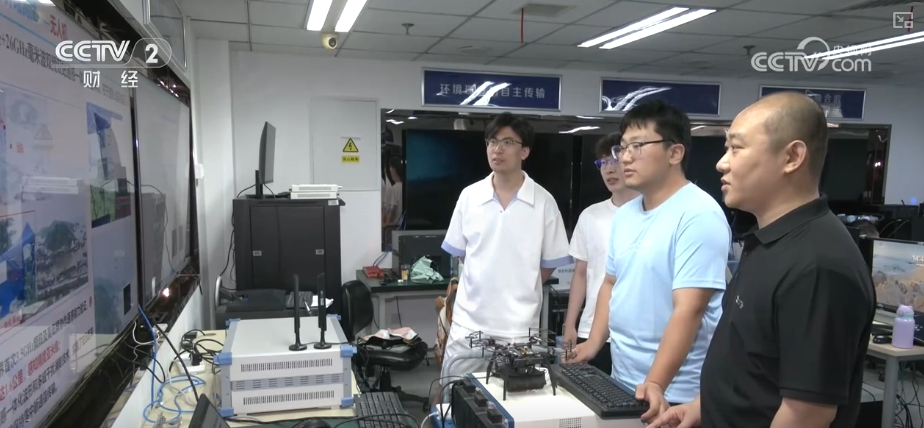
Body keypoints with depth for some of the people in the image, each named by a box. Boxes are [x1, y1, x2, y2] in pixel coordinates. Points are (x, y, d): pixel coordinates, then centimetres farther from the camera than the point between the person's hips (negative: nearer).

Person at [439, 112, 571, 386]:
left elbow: (550, 263, 4)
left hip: (519, 328, -2)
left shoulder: (543, 202, -4)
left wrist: (520, 291, 7)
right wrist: (486, 285, 8)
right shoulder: (469, 196, 1)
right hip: (468, 325, 2)